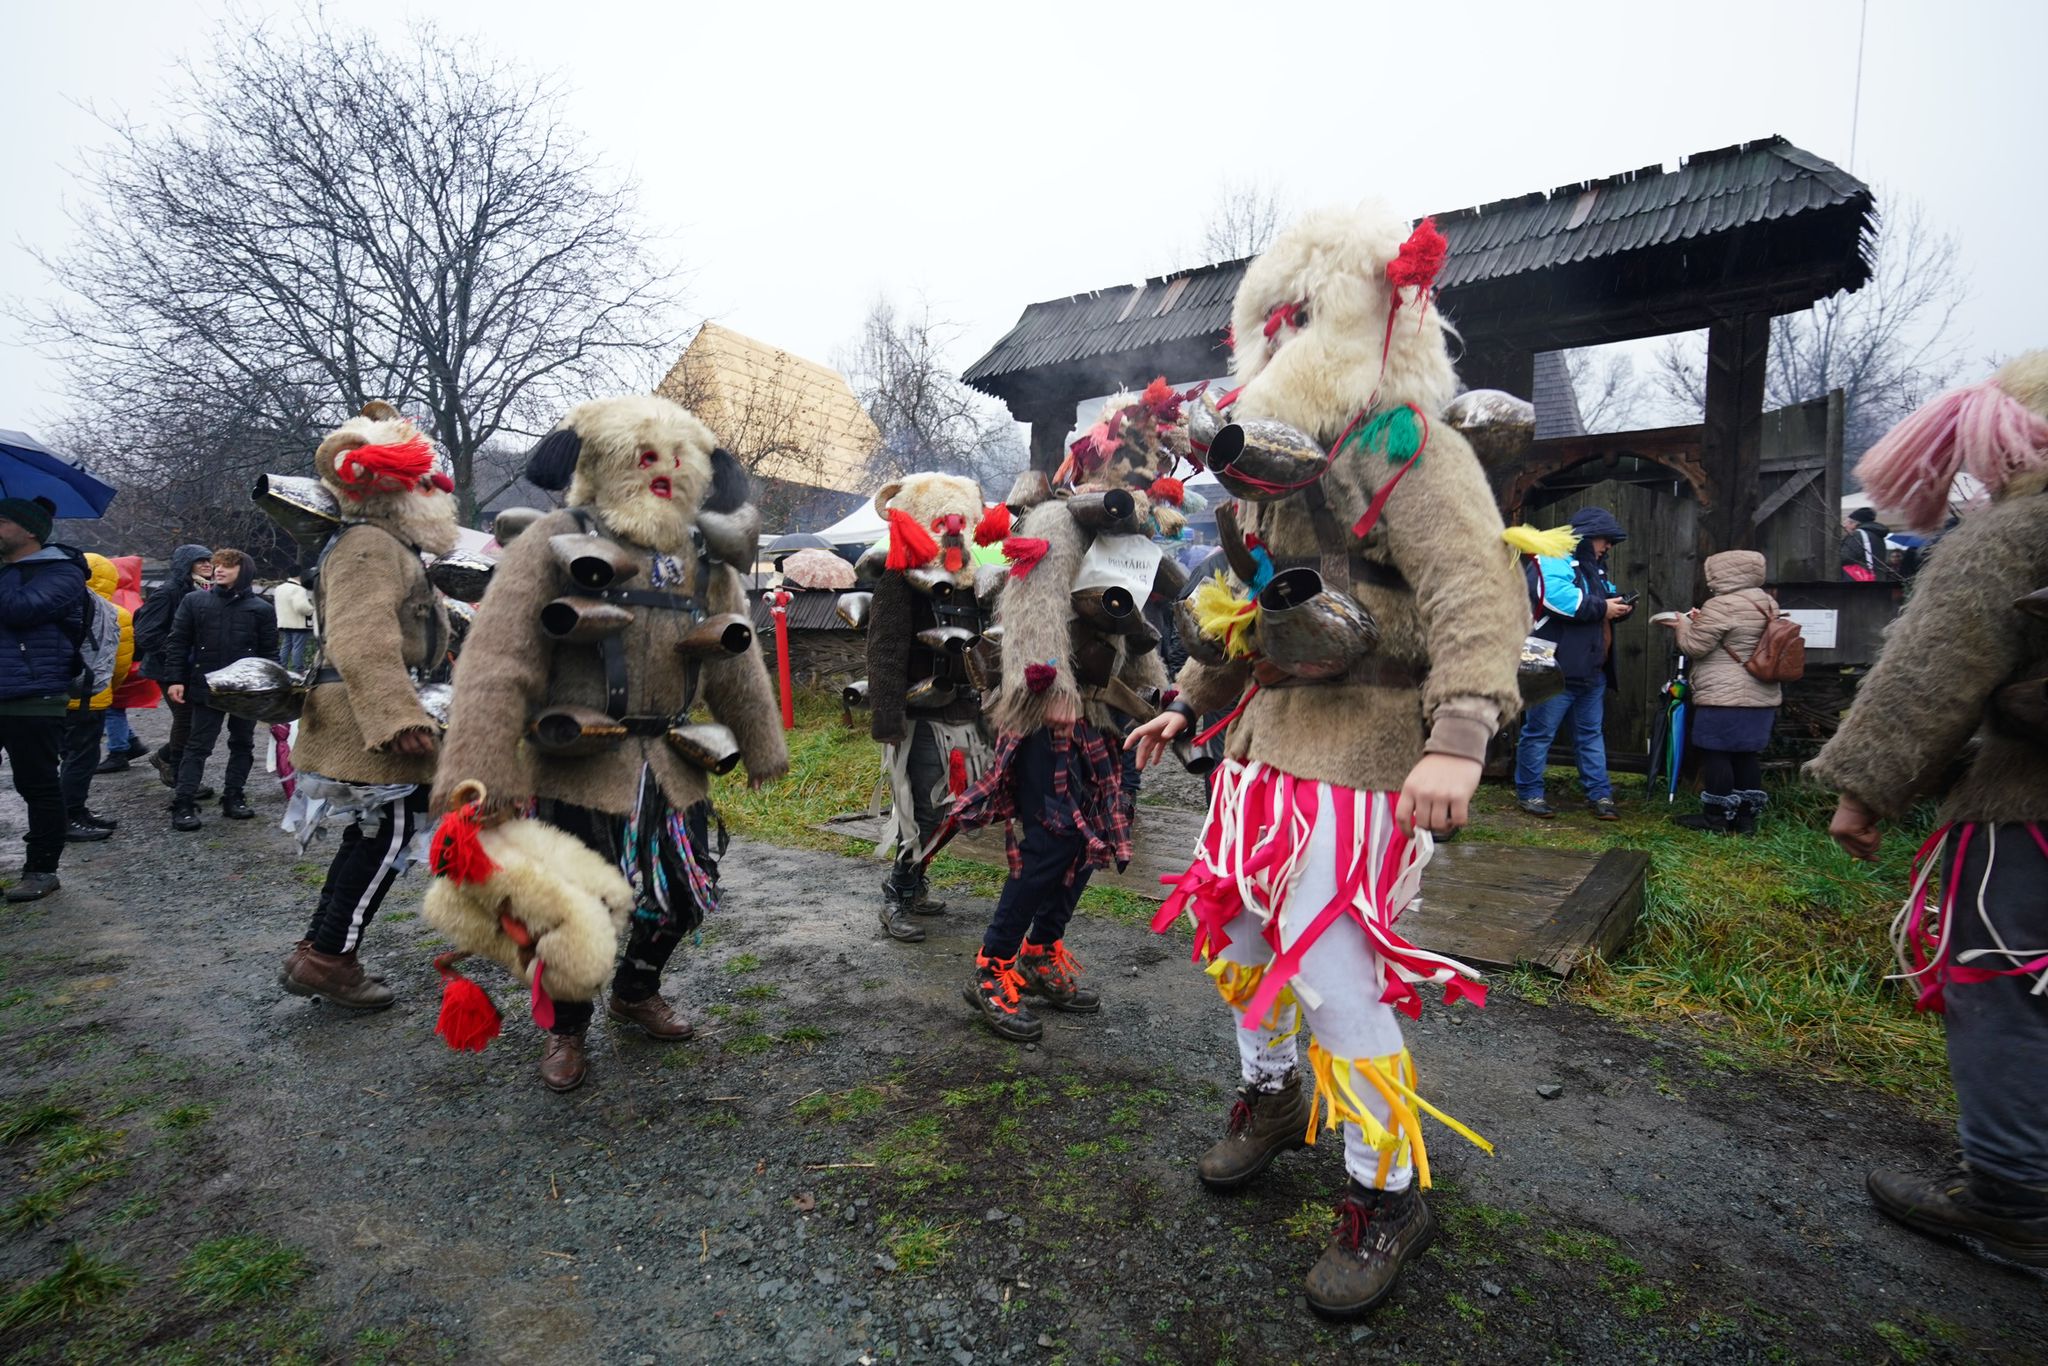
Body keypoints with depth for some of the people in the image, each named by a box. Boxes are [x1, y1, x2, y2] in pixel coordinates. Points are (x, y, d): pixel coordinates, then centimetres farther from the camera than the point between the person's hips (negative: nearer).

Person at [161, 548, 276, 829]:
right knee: (197, 747, 2)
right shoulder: (194, 601, 2)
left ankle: (233, 797, 22)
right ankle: (183, 804, 6)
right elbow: (177, 643, 3)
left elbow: (269, 653, 3)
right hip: (206, 688, -1)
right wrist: (174, 679, -5)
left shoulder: (261, 608, 1)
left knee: (242, 745, 11)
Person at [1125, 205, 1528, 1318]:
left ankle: (1387, 1196, 14)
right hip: (1270, 735, 9)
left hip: (1362, 752, -9)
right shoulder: (1280, 456, 16)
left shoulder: (1410, 449, -11)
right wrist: (1187, 703, 24)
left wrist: (1456, 738, -34)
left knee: (1332, 970, -9)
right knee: (1232, 929, 16)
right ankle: (1270, 1098, 41)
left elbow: (1479, 598, -22)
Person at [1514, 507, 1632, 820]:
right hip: (1556, 670, -10)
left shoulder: (1593, 566, 21)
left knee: (1592, 733, 13)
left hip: (1592, 671, 10)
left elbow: (1601, 603, 30)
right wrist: (1601, 608, -18)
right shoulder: (1553, 560, -10)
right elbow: (1555, 597, -28)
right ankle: (1529, 792, 8)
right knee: (1539, 733, -1)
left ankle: (1600, 793, 19)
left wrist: (1617, 607, 6)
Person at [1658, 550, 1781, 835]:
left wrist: (1684, 626, 6)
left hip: (1724, 697, -9)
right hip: (1762, 696, 9)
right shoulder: (1767, 604, 12)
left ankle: (1717, 818, 5)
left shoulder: (1721, 605, -15)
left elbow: (1695, 646, -12)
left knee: (1715, 755, 0)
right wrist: (1701, 623, 18)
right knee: (1747, 756, 12)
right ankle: (1746, 817, 18)